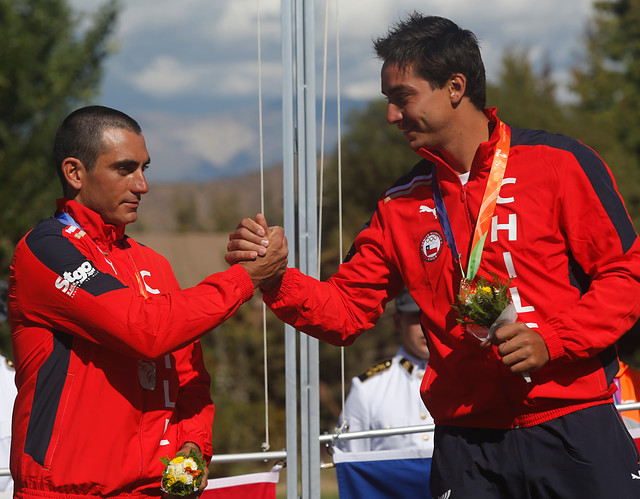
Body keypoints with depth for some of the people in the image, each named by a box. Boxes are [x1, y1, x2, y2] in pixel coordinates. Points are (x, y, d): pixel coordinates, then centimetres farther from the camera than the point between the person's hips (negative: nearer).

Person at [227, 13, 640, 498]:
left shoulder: (560, 164, -2)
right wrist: (273, 276, -6)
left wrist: (551, 342, -15)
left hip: (574, 431, -3)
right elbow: (345, 312, 11)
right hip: (466, 446, 3)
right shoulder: (400, 205, 12)